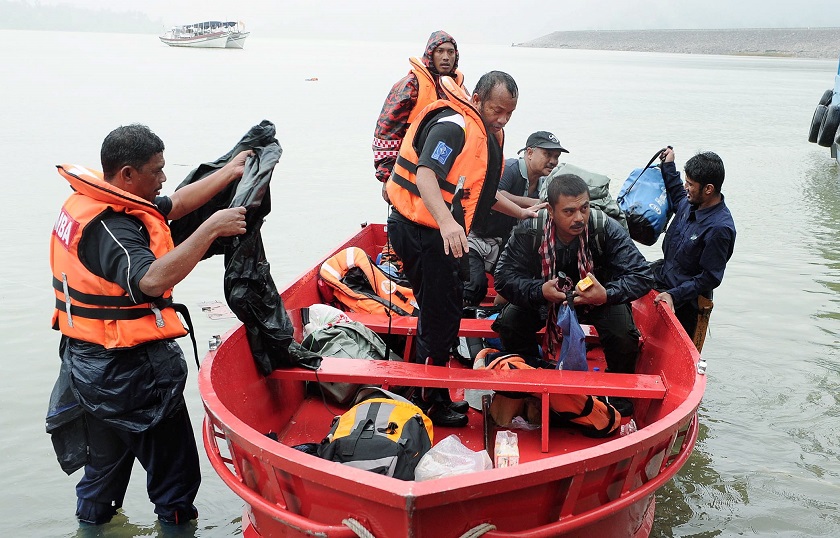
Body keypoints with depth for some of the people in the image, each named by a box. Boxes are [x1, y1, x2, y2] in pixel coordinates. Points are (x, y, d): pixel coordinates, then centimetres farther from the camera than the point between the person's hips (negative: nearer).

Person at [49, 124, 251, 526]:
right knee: (173, 465, 8)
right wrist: (211, 228, -36)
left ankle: (90, 520, 43)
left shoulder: (89, 200, 4)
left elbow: (176, 204, 13)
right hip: (130, 373, -10)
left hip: (91, 359, 10)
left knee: (106, 461, 27)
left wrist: (228, 172, 13)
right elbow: (152, 280, -43)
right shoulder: (109, 228, -26)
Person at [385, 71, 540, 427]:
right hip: (421, 232, -10)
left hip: (446, 235, 10)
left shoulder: (489, 135, 16)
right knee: (439, 317, -3)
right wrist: (446, 222, -46)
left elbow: (483, 190, 28)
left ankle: (438, 394, 34)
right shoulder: (453, 126, -17)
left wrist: (522, 214, 27)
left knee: (449, 313, 19)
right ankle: (432, 403, 12)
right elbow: (426, 174, -32)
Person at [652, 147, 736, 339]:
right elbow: (677, 198, 26)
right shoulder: (691, 203, -2)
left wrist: (674, 295, -29)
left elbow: (710, 278, -23)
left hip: (684, 301, -8)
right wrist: (669, 165, 22)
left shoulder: (719, 229, -27)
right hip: (663, 272, 9)